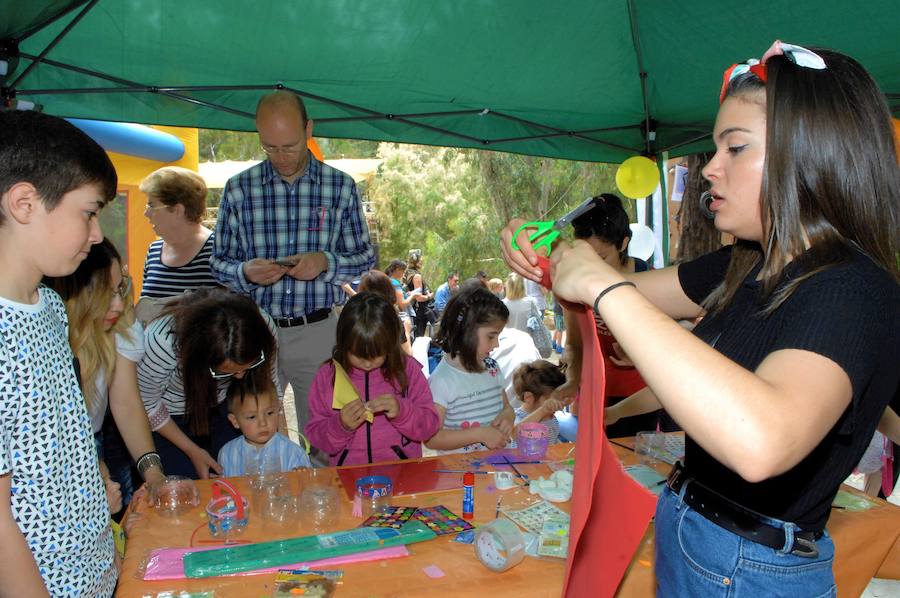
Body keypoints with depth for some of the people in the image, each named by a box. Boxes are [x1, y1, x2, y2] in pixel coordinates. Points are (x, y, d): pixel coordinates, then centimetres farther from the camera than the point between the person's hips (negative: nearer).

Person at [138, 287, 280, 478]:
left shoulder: (263, 326, -28)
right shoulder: (163, 341, -38)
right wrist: (193, 451, -13)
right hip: (168, 418, -3)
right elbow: (146, 405, -18)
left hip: (218, 409, 3)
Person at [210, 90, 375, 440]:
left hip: (319, 332, 0)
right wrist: (245, 272, -15)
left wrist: (326, 262, -14)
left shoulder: (341, 187, 1)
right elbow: (218, 262, 7)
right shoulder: (238, 189, 2)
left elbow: (366, 260, 5)